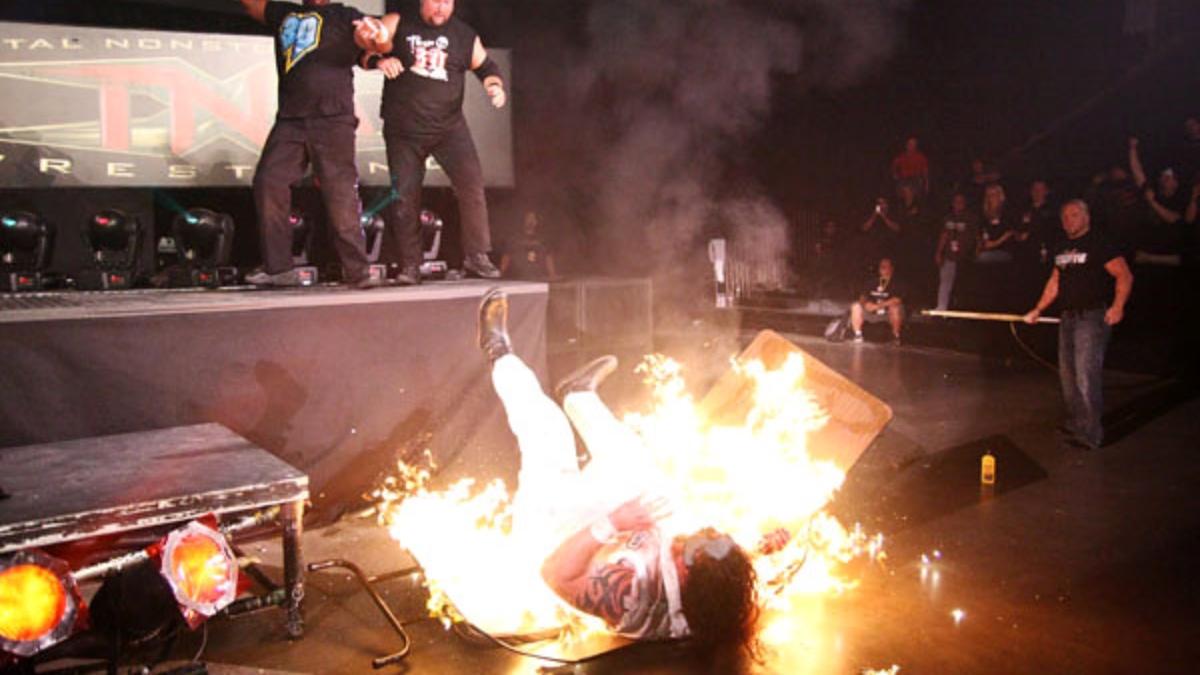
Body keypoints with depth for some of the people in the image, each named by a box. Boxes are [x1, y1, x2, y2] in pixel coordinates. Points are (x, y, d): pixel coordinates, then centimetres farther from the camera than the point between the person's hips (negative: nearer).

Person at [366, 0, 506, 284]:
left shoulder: (464, 35, 7)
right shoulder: (397, 24, 3)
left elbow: (486, 66, 16)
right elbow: (364, 50, 0)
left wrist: (495, 85, -5)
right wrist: (379, 60, -22)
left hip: (449, 126, 1)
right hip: (403, 131, 0)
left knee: (472, 183, -16)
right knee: (404, 197, 2)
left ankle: (476, 257, -7)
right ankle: (409, 265, 15)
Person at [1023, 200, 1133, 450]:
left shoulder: (1100, 244, -8)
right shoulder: (1063, 247, 16)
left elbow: (1124, 275, -14)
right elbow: (1055, 282, 24)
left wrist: (1118, 306, -27)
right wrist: (1037, 310, 21)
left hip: (1093, 316, -8)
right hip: (1068, 316, 8)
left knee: (1086, 375, -11)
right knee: (1068, 373, 13)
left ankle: (1090, 433, -5)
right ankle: (1075, 423, 27)